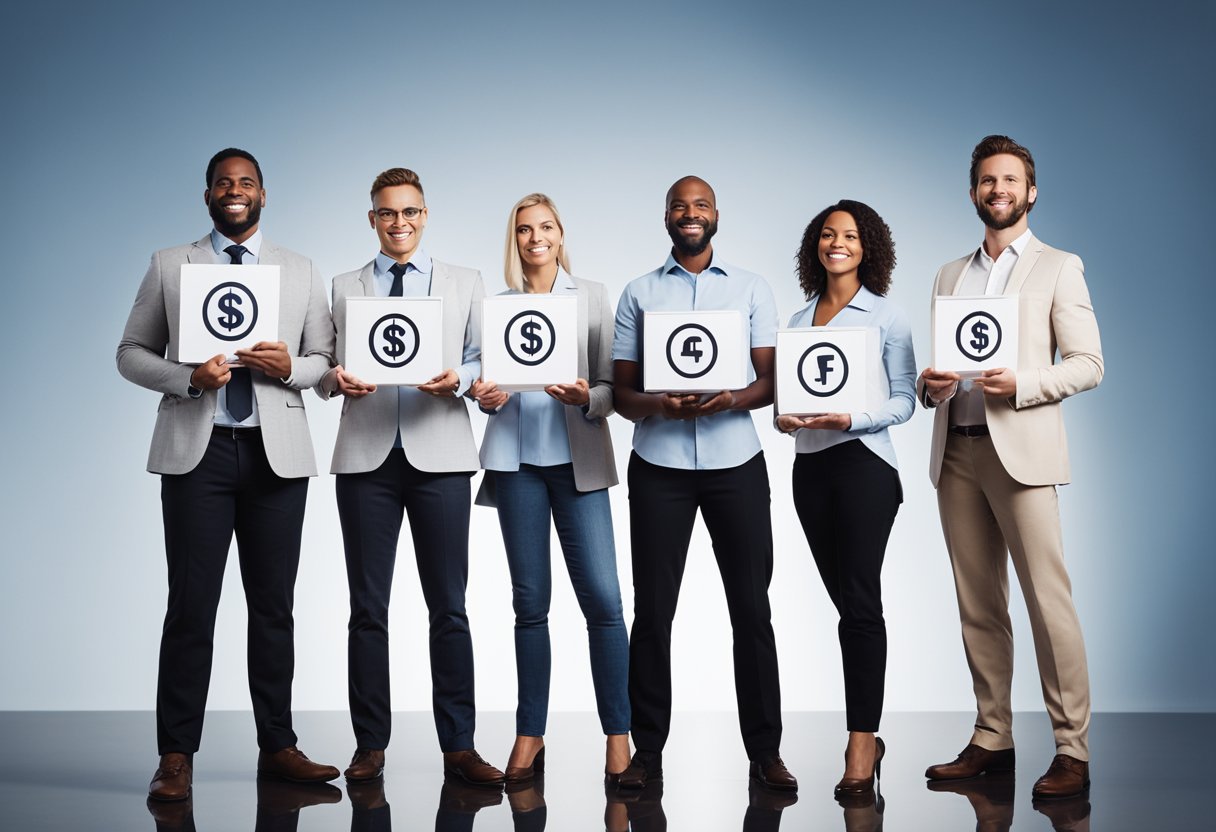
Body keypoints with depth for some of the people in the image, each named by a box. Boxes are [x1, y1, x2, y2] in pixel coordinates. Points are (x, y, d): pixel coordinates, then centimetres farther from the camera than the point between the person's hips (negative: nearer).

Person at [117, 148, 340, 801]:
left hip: (277, 452, 2)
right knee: (191, 605, -3)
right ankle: (176, 754, 3)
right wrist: (188, 378, -11)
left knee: (273, 604, 6)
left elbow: (326, 360, 11)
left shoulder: (300, 272, 13)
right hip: (197, 451, -1)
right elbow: (132, 353, 7)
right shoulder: (169, 267, 9)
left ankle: (277, 746, 13)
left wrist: (291, 367, -11)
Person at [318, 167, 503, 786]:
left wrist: (459, 378, -15)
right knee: (367, 608, 4)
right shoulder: (345, 288, 14)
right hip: (366, 457, 1)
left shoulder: (465, 284, 12)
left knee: (448, 606, 0)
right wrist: (337, 380, -11)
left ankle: (458, 745, 5)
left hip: (439, 456, -1)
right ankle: (370, 744, 12)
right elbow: (325, 373, 11)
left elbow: (484, 358, 6)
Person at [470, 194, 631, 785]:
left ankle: (618, 736, -2)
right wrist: (486, 397, -8)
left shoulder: (592, 296, 6)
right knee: (530, 601, 5)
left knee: (602, 597, -8)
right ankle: (530, 735, 12)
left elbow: (612, 382, 3)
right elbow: (488, 380, 14)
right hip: (517, 457, 2)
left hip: (577, 456, -2)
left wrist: (587, 398, -18)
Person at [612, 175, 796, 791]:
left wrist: (735, 398, -17)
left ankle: (764, 749, 8)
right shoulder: (639, 294, 10)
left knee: (752, 608, 1)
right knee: (652, 609, 2)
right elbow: (622, 392, 6)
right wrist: (663, 406, -15)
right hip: (659, 466, 0)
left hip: (735, 462, 0)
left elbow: (772, 382, 5)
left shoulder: (752, 290, 11)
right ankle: (648, 749, 10)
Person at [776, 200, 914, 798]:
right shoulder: (798, 320, 15)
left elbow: (904, 400, -2)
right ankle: (866, 735, 15)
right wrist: (784, 417, -4)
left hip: (863, 462, -5)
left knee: (859, 601, -10)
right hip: (809, 465, 5)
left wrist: (851, 419, -17)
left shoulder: (887, 316, 1)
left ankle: (860, 743, -9)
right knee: (845, 599, 8)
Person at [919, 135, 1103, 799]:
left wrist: (1021, 383, -16)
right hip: (956, 451, 5)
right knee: (978, 605, 6)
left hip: (1020, 448, -5)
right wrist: (930, 384, -2)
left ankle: (1072, 750, -5)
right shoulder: (950, 275, 20)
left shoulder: (1058, 268, 6)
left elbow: (1088, 364, -1)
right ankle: (991, 738, 12)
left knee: (1048, 599, -9)